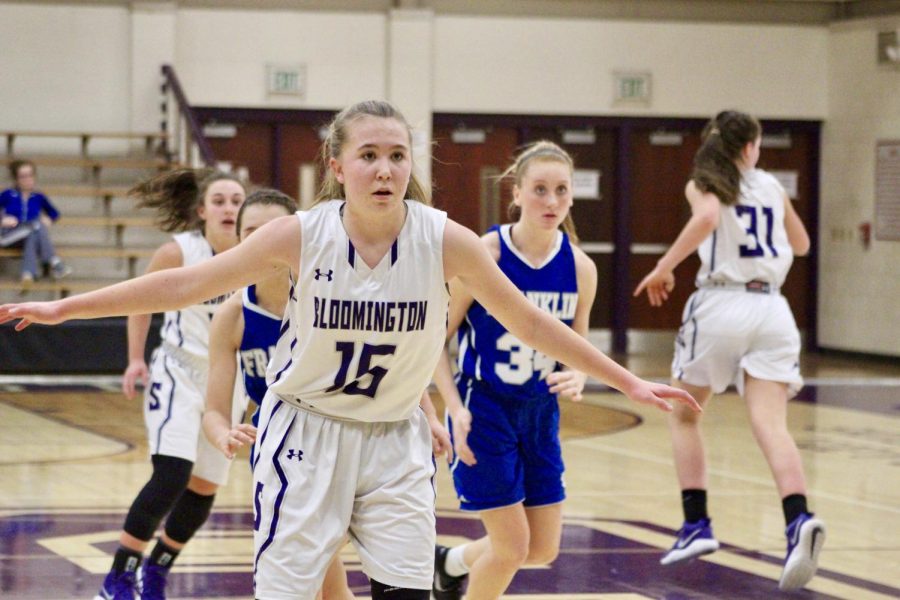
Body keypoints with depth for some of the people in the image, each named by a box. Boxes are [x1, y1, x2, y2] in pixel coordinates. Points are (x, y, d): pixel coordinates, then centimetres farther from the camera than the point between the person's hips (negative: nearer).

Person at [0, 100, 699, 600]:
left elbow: (531, 322, -3)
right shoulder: (304, 234, -15)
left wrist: (627, 382, -2)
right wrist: (63, 308, -7)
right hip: (306, 431, -1)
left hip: (397, 439, 1)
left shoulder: (444, 240, -14)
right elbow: (189, 283, -7)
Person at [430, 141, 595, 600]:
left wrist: (576, 379, -14)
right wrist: (455, 408, -18)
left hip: (541, 413, 5)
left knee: (544, 550, 10)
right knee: (512, 548, -5)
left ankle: (452, 562, 38)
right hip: (485, 410, -5)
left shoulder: (579, 268, -5)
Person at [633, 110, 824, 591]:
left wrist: (664, 267, -13)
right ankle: (798, 520, -34)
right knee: (772, 425, -9)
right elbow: (801, 244, 30)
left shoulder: (703, 184, 4)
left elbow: (708, 217, -20)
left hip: (721, 304, -3)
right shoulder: (771, 186, 17)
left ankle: (697, 525, 8)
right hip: (771, 310, 3)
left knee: (684, 414, 17)